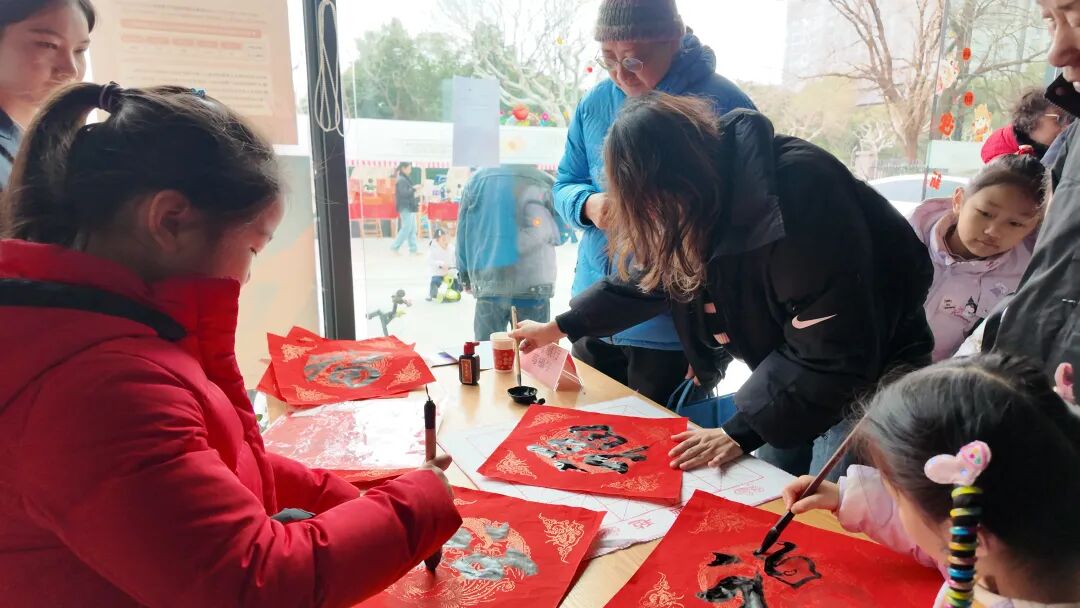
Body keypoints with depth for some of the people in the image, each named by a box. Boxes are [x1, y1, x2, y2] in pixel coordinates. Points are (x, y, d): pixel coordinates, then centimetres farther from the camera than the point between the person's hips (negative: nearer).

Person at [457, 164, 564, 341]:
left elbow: (463, 232, 8)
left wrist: (465, 274, 17)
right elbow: (560, 235, 3)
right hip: (533, 286, -2)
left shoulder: (477, 179, 4)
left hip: (488, 284, 3)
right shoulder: (544, 182, -5)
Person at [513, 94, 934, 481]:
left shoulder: (796, 187, -31)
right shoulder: (696, 206, -7)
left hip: (871, 371, -7)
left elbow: (833, 346, -29)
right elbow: (648, 277, 11)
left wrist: (741, 431, -25)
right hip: (794, 375, 7)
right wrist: (560, 328, 15)